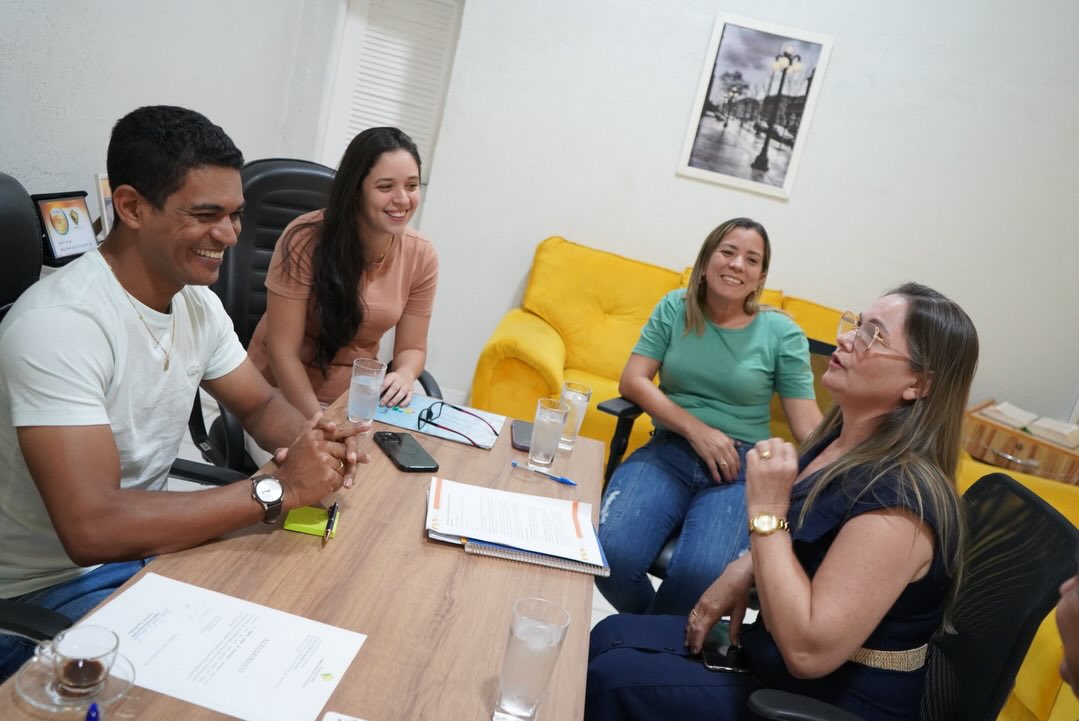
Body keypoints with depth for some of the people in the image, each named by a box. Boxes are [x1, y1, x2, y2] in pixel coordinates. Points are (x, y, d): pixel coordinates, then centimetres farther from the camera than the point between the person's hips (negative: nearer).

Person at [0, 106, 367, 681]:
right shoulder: (57, 325, -28)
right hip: (50, 590, -7)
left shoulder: (197, 302, -2)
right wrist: (279, 488, -30)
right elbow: (93, 529, -34)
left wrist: (310, 438, -16)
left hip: (152, 539, 8)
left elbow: (261, 404, 8)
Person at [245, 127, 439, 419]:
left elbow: (411, 348, 1)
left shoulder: (421, 256, -8)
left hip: (356, 400, 4)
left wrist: (403, 376, -21)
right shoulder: (307, 240, -18)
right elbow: (281, 350, -15)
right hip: (284, 393, -4)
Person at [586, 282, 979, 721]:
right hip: (774, 646, 8)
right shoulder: (840, 439, -1)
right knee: (609, 637, 7)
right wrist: (742, 573, 0)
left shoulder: (900, 495, -29)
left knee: (612, 681, -13)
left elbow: (809, 651, -31)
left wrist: (765, 509, -29)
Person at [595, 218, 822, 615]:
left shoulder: (783, 333, 2)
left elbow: (808, 425, -1)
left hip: (742, 465, -1)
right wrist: (697, 430, -13)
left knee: (701, 575, -30)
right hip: (669, 451, 1)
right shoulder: (674, 308, 6)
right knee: (611, 555, -26)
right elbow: (632, 381, -1)